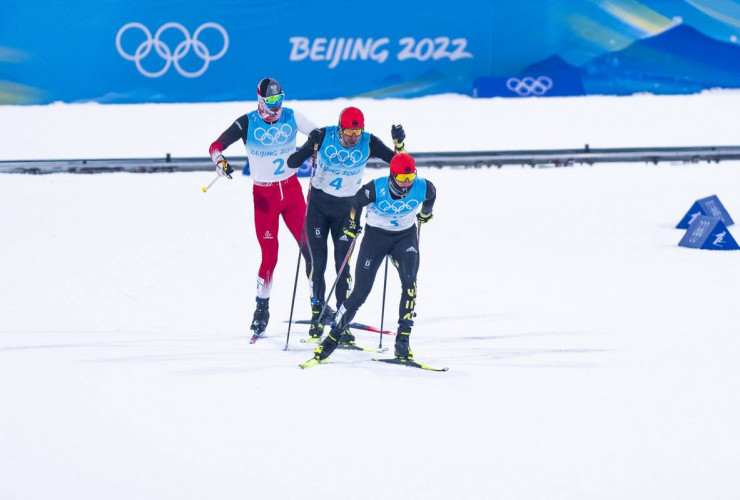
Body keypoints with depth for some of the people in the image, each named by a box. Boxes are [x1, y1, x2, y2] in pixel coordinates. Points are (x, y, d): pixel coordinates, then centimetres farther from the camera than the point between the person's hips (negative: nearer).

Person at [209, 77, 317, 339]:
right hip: (264, 195, -2)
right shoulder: (247, 123, -10)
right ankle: (262, 309, 10)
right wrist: (220, 160, -35)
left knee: (310, 248, -3)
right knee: (270, 255, -7)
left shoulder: (291, 118, -3)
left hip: (291, 189, 2)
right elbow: (216, 145, -15)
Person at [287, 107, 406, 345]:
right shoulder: (324, 137, -16)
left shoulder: (369, 144, -13)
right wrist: (310, 146, -35)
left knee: (343, 265, -5)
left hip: (346, 208, 0)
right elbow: (292, 163, -17)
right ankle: (317, 315, 15)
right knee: (318, 263, -1)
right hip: (318, 204, 0)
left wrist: (399, 143, -29)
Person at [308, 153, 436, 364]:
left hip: (406, 236, 2)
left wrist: (425, 213, 24)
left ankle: (403, 340, -18)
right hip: (375, 235, -2)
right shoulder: (375, 189, -28)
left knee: (410, 283, -22)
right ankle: (333, 337, 8)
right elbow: (356, 202, -7)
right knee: (361, 291, -6)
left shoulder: (423, 188, -20)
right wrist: (351, 226, 5)